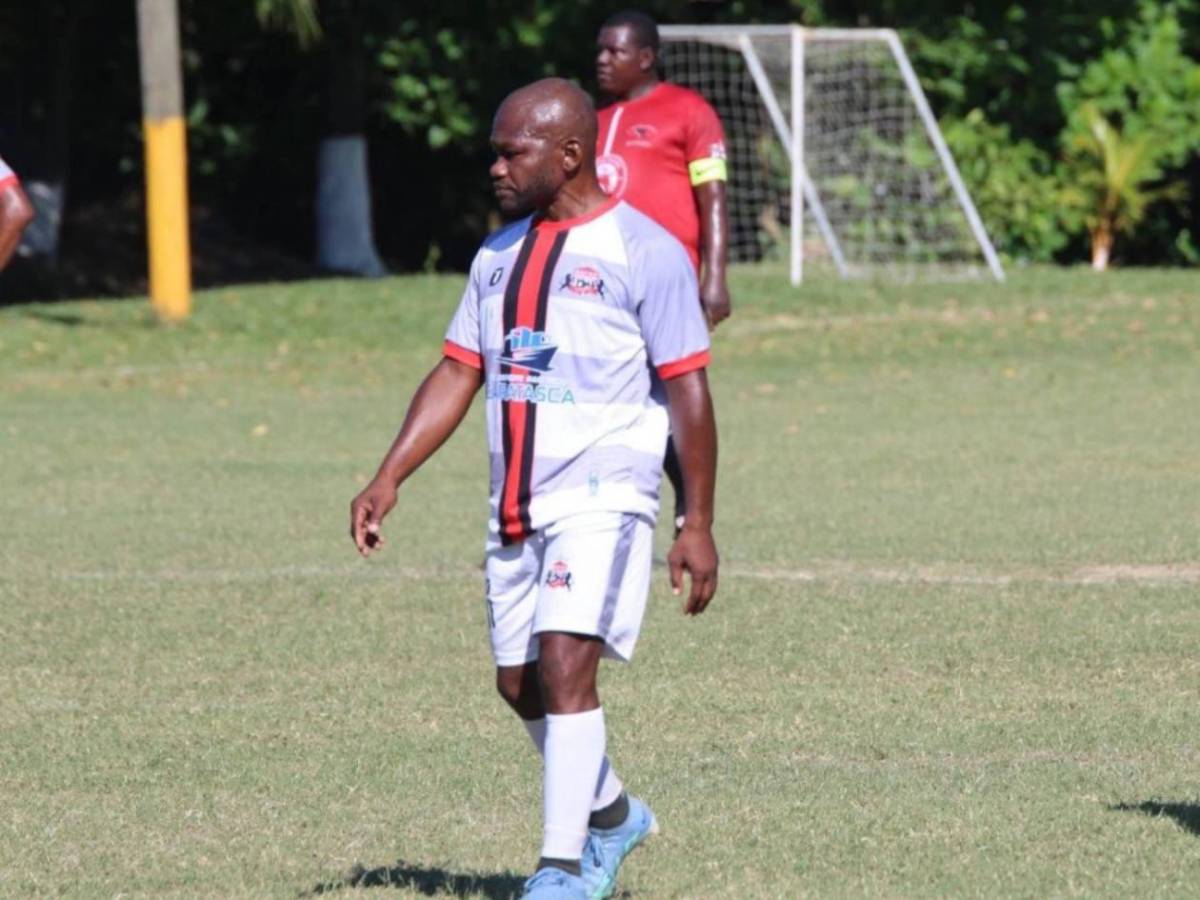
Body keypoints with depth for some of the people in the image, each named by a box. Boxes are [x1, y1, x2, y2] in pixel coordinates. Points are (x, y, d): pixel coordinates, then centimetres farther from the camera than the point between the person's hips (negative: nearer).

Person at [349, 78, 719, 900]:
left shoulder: (645, 252, -8)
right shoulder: (500, 254, 13)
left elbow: (688, 392, -8)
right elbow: (456, 375, 14)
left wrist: (699, 524, -10)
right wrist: (389, 480, 4)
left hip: (604, 499, -7)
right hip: (517, 507, 7)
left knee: (565, 664, -19)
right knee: (521, 684, 11)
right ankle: (613, 816, 34)